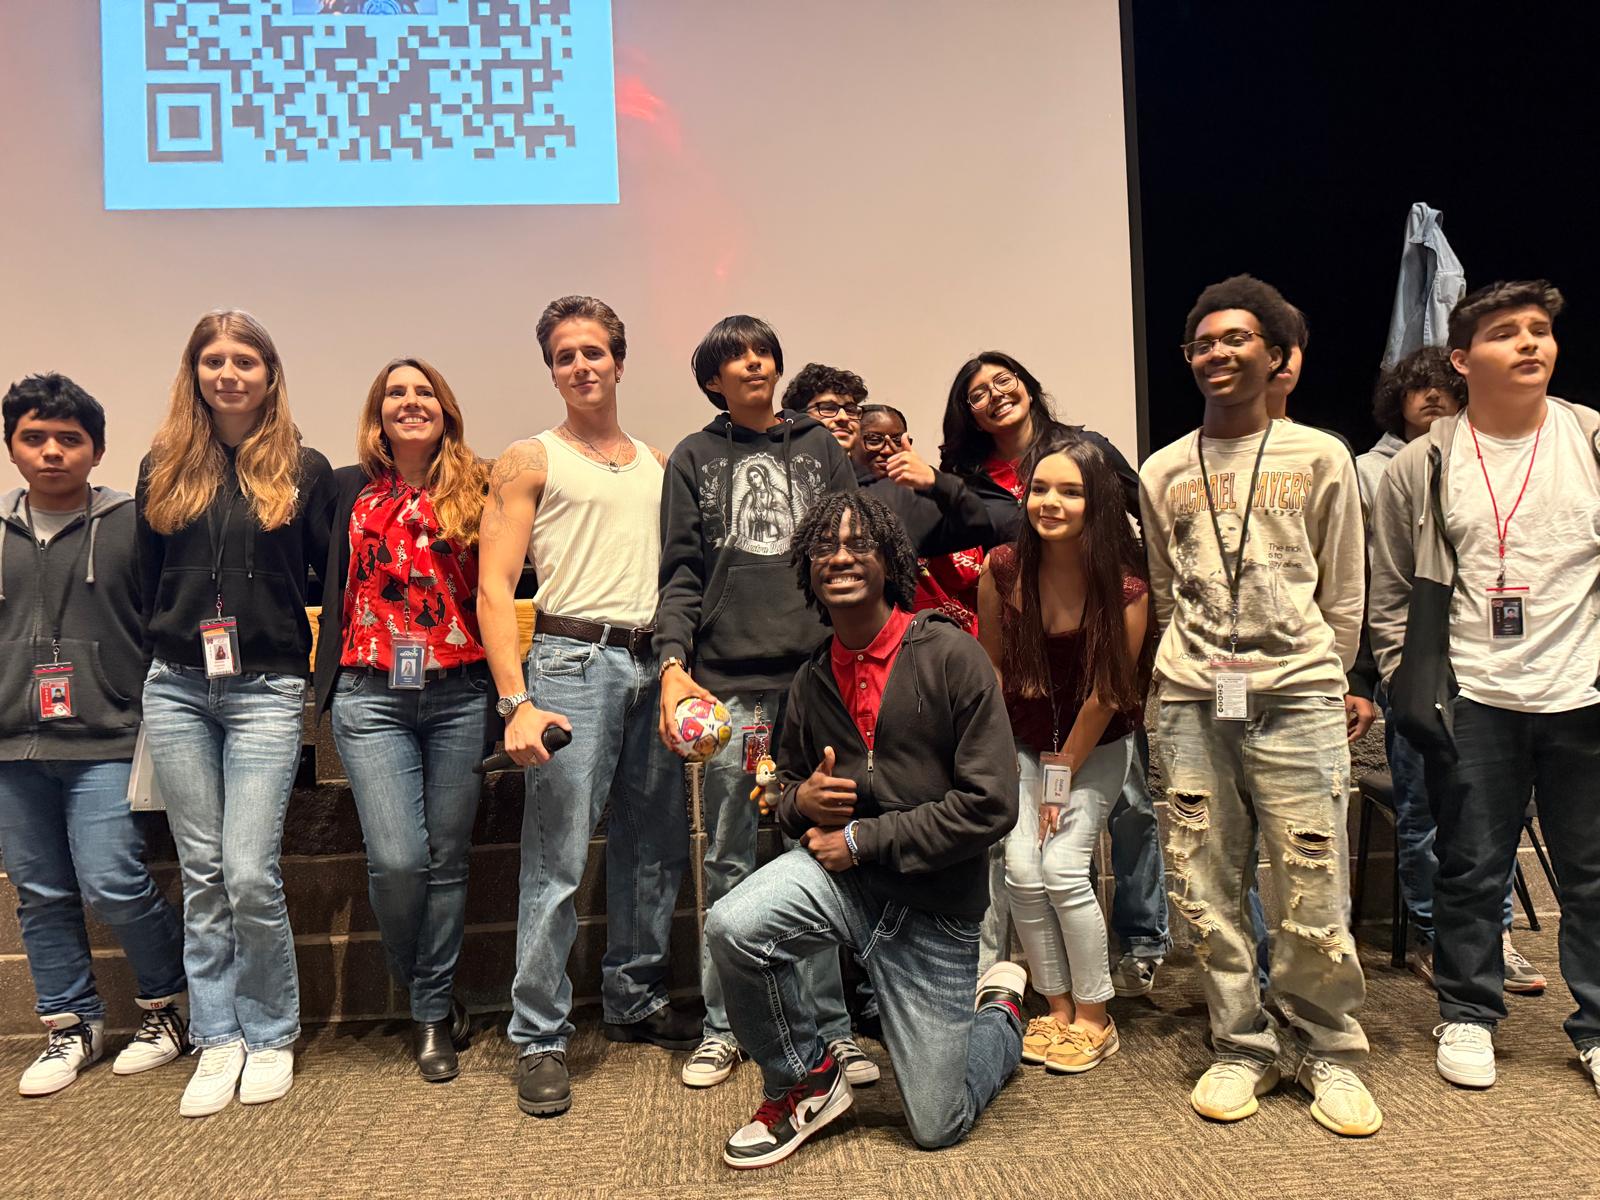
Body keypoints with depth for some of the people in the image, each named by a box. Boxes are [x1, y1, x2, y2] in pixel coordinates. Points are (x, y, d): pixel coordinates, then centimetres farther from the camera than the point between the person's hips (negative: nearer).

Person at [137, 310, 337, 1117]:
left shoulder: (304, 470, 2)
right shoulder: (164, 468, 9)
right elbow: (148, 583, 14)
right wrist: (157, 664, 13)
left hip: (266, 690, -3)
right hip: (177, 689, 3)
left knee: (250, 875, -7)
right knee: (202, 876, 8)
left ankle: (271, 1036, 14)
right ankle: (217, 1040, 20)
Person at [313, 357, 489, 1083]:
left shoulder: (475, 491, 6)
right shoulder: (347, 489, 8)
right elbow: (321, 581, 7)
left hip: (459, 695, 1)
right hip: (372, 696, 0)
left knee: (446, 858, 6)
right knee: (397, 858, -7)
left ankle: (432, 1014, 24)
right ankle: (419, 991, 23)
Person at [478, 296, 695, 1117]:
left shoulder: (659, 464, 18)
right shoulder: (530, 462, 4)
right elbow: (495, 587, -4)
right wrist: (516, 702, -15)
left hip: (655, 665, 5)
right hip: (574, 659, -5)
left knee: (656, 849, 11)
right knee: (556, 859, -5)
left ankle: (635, 1003, 28)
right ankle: (540, 1038, 8)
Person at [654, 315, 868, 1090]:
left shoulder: (820, 449, 15)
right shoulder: (694, 459, 13)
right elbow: (681, 574, 6)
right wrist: (673, 663, -8)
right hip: (730, 681, -1)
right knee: (730, 861, 3)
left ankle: (828, 1025, 14)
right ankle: (722, 1027, 15)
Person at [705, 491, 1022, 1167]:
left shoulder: (951, 657, -13)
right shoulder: (812, 681, 3)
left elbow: (990, 805, -18)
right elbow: (789, 786, 19)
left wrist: (861, 839, -17)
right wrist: (801, 800, -7)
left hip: (936, 904, -3)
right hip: (837, 870, 3)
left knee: (937, 1127, 5)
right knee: (732, 927, -29)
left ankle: (1002, 1010, 37)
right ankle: (804, 1084, -1)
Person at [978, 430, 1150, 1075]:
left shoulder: (1125, 587, -22)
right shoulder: (1003, 569, -15)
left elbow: (1104, 694, -14)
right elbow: (990, 661, -1)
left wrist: (1062, 776, -9)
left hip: (1097, 746, -3)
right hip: (1023, 742, 3)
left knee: (1063, 868, -13)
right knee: (1022, 871, -8)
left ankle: (1094, 1019, 8)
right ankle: (1056, 1008, 13)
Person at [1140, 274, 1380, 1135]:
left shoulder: (1321, 458, 7)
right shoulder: (1161, 473, 12)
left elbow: (1341, 597, 9)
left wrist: (1316, 685, 7)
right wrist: (1195, 669, 15)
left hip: (1296, 699, -2)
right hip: (1191, 704, 2)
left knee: (1314, 891, -1)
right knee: (1205, 888, 4)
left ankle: (1329, 1054, 19)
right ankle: (1241, 1048, 20)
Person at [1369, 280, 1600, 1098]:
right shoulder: (1422, 467, 1)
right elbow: (1389, 590, 6)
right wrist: (1405, 680, -1)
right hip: (1469, 701, -1)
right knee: (1472, 868, 9)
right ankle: (1468, 1015, 26)